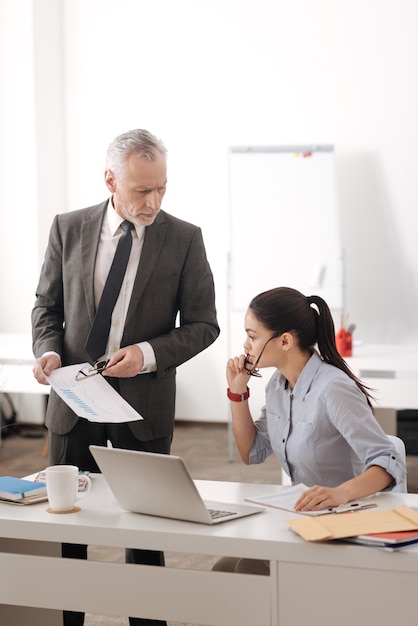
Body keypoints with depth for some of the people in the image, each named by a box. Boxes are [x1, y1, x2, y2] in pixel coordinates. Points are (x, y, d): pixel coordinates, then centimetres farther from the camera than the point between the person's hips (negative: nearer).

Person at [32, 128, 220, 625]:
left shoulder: (184, 239, -4)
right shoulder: (68, 229, 1)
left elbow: (203, 324, -1)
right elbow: (47, 305, 9)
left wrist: (150, 353, -17)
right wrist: (48, 350, -10)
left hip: (144, 402, -2)